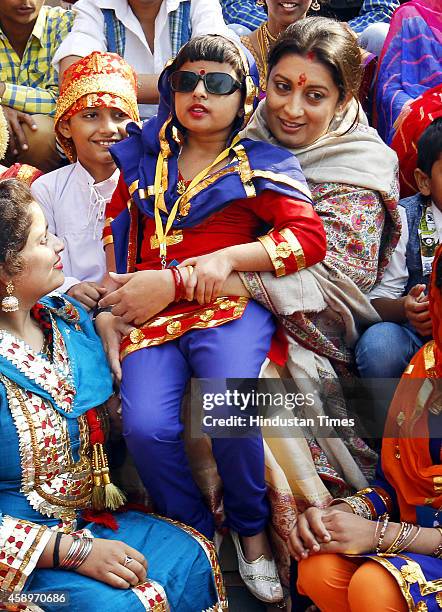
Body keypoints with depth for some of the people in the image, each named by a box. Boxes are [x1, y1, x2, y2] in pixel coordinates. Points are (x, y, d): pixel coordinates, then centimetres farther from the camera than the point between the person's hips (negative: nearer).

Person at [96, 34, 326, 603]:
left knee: (230, 410, -31)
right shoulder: (144, 157, 20)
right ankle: (197, 537, 3)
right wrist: (106, 309, 10)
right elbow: (113, 232, 23)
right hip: (152, 314, 3)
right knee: (145, 428, -24)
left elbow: (310, 235, -2)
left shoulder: (258, 165, 10)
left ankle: (250, 529, -1)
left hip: (229, 306, -2)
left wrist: (225, 257, -14)